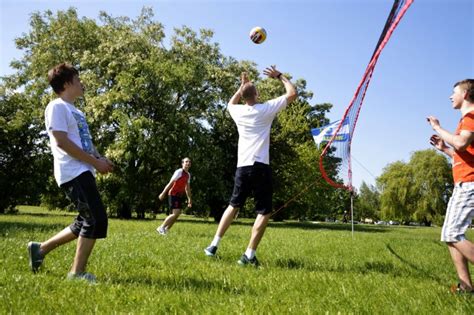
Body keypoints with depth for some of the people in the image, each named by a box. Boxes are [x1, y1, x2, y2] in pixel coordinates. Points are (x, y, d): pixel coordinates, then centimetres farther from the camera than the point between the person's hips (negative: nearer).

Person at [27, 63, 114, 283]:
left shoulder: (75, 111, 24)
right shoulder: (57, 107, -6)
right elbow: (61, 142, -16)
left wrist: (101, 159, 5)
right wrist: (95, 162, -14)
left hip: (83, 172, 10)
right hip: (74, 173, -10)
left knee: (86, 222, 13)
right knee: (96, 219, -12)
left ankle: (40, 249, 24)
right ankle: (77, 272, -3)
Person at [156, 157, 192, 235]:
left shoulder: (188, 175, 13)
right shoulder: (179, 172, -11)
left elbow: (187, 188, 21)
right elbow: (170, 183, -15)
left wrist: (189, 199, 18)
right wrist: (163, 193, -18)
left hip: (179, 196, 8)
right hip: (173, 195, -8)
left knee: (177, 214, 6)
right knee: (176, 213, -15)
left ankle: (165, 230, 14)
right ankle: (161, 227, -5)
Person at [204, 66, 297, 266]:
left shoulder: (238, 111, 10)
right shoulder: (265, 109, -3)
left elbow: (230, 103, 37)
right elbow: (292, 94, 4)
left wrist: (242, 86, 36)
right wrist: (279, 76, 15)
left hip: (242, 166, 5)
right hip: (260, 167, -5)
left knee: (233, 206, 18)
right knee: (264, 212, 0)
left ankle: (214, 245, 15)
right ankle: (249, 255, -7)